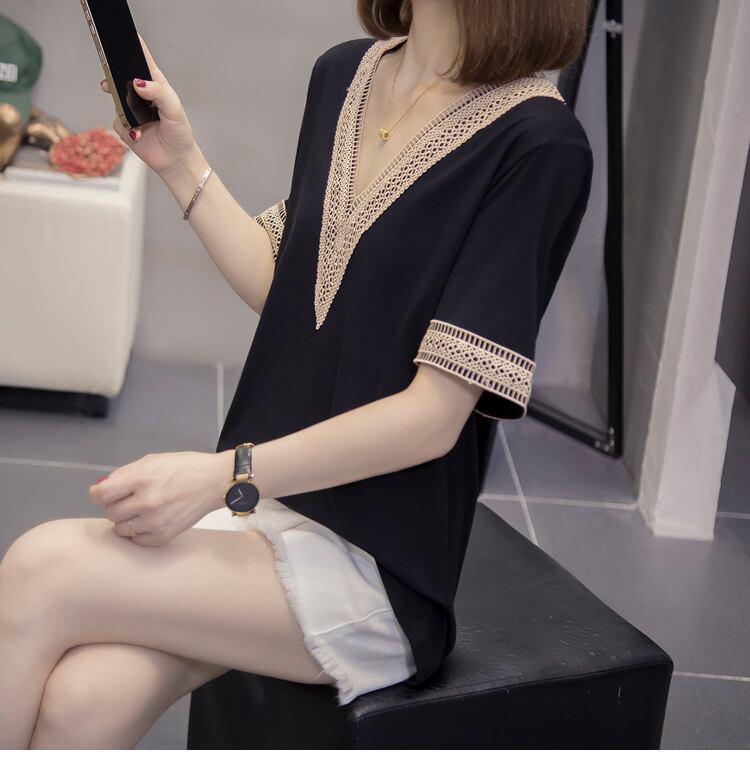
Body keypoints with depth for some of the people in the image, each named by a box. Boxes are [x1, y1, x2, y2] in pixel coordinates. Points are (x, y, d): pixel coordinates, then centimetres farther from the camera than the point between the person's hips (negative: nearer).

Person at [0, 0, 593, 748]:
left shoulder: (538, 145, -14)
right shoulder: (344, 74, 9)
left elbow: (435, 416, -16)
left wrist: (224, 475, -22)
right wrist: (181, 166, 7)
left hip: (376, 566, -6)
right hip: (261, 498, 6)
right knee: (82, 700, -23)